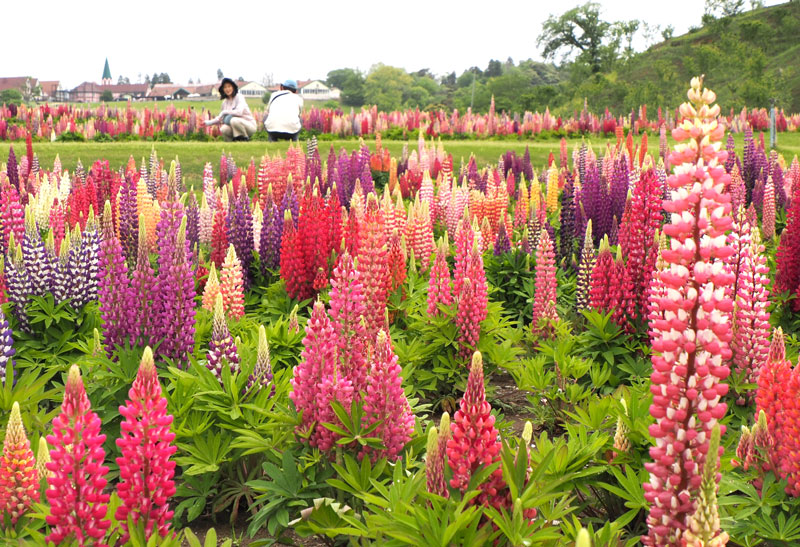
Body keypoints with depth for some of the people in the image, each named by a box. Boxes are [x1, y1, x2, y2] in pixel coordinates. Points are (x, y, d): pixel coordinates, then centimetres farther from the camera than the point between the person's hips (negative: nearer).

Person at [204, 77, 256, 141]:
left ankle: (245, 138, -12)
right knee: (223, 129, -24)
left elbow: (239, 112, -26)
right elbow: (221, 117, 21)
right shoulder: (225, 102, 9)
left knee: (234, 120, -34)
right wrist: (209, 122, 10)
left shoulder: (239, 97, -9)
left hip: (250, 125, -5)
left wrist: (225, 112, -17)